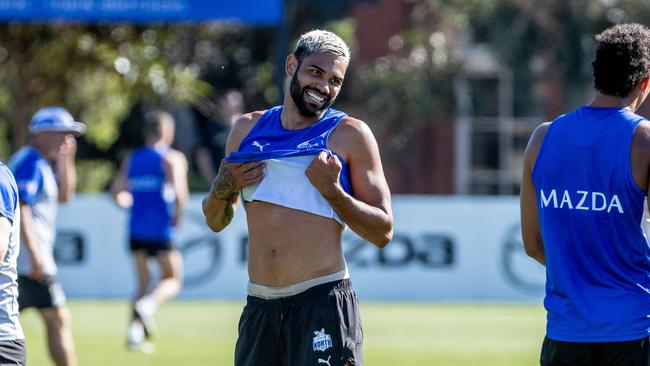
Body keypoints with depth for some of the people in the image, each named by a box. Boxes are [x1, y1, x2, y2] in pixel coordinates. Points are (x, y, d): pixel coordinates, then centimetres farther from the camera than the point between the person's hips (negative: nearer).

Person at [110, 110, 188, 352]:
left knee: (143, 283, 15)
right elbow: (179, 192, -19)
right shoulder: (172, 158, -5)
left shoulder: (131, 159, 10)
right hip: (161, 230, -5)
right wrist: (178, 216, -4)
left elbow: (117, 192, 7)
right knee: (172, 279, 8)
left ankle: (134, 332, 2)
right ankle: (148, 305, -21)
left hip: (137, 230, 5)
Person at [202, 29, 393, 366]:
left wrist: (331, 190, -15)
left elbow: (383, 232, -3)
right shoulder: (247, 129, 14)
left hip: (322, 301, -5)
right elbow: (216, 222, 22)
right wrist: (223, 188, 0)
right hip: (259, 307, 5)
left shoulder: (349, 135, 0)